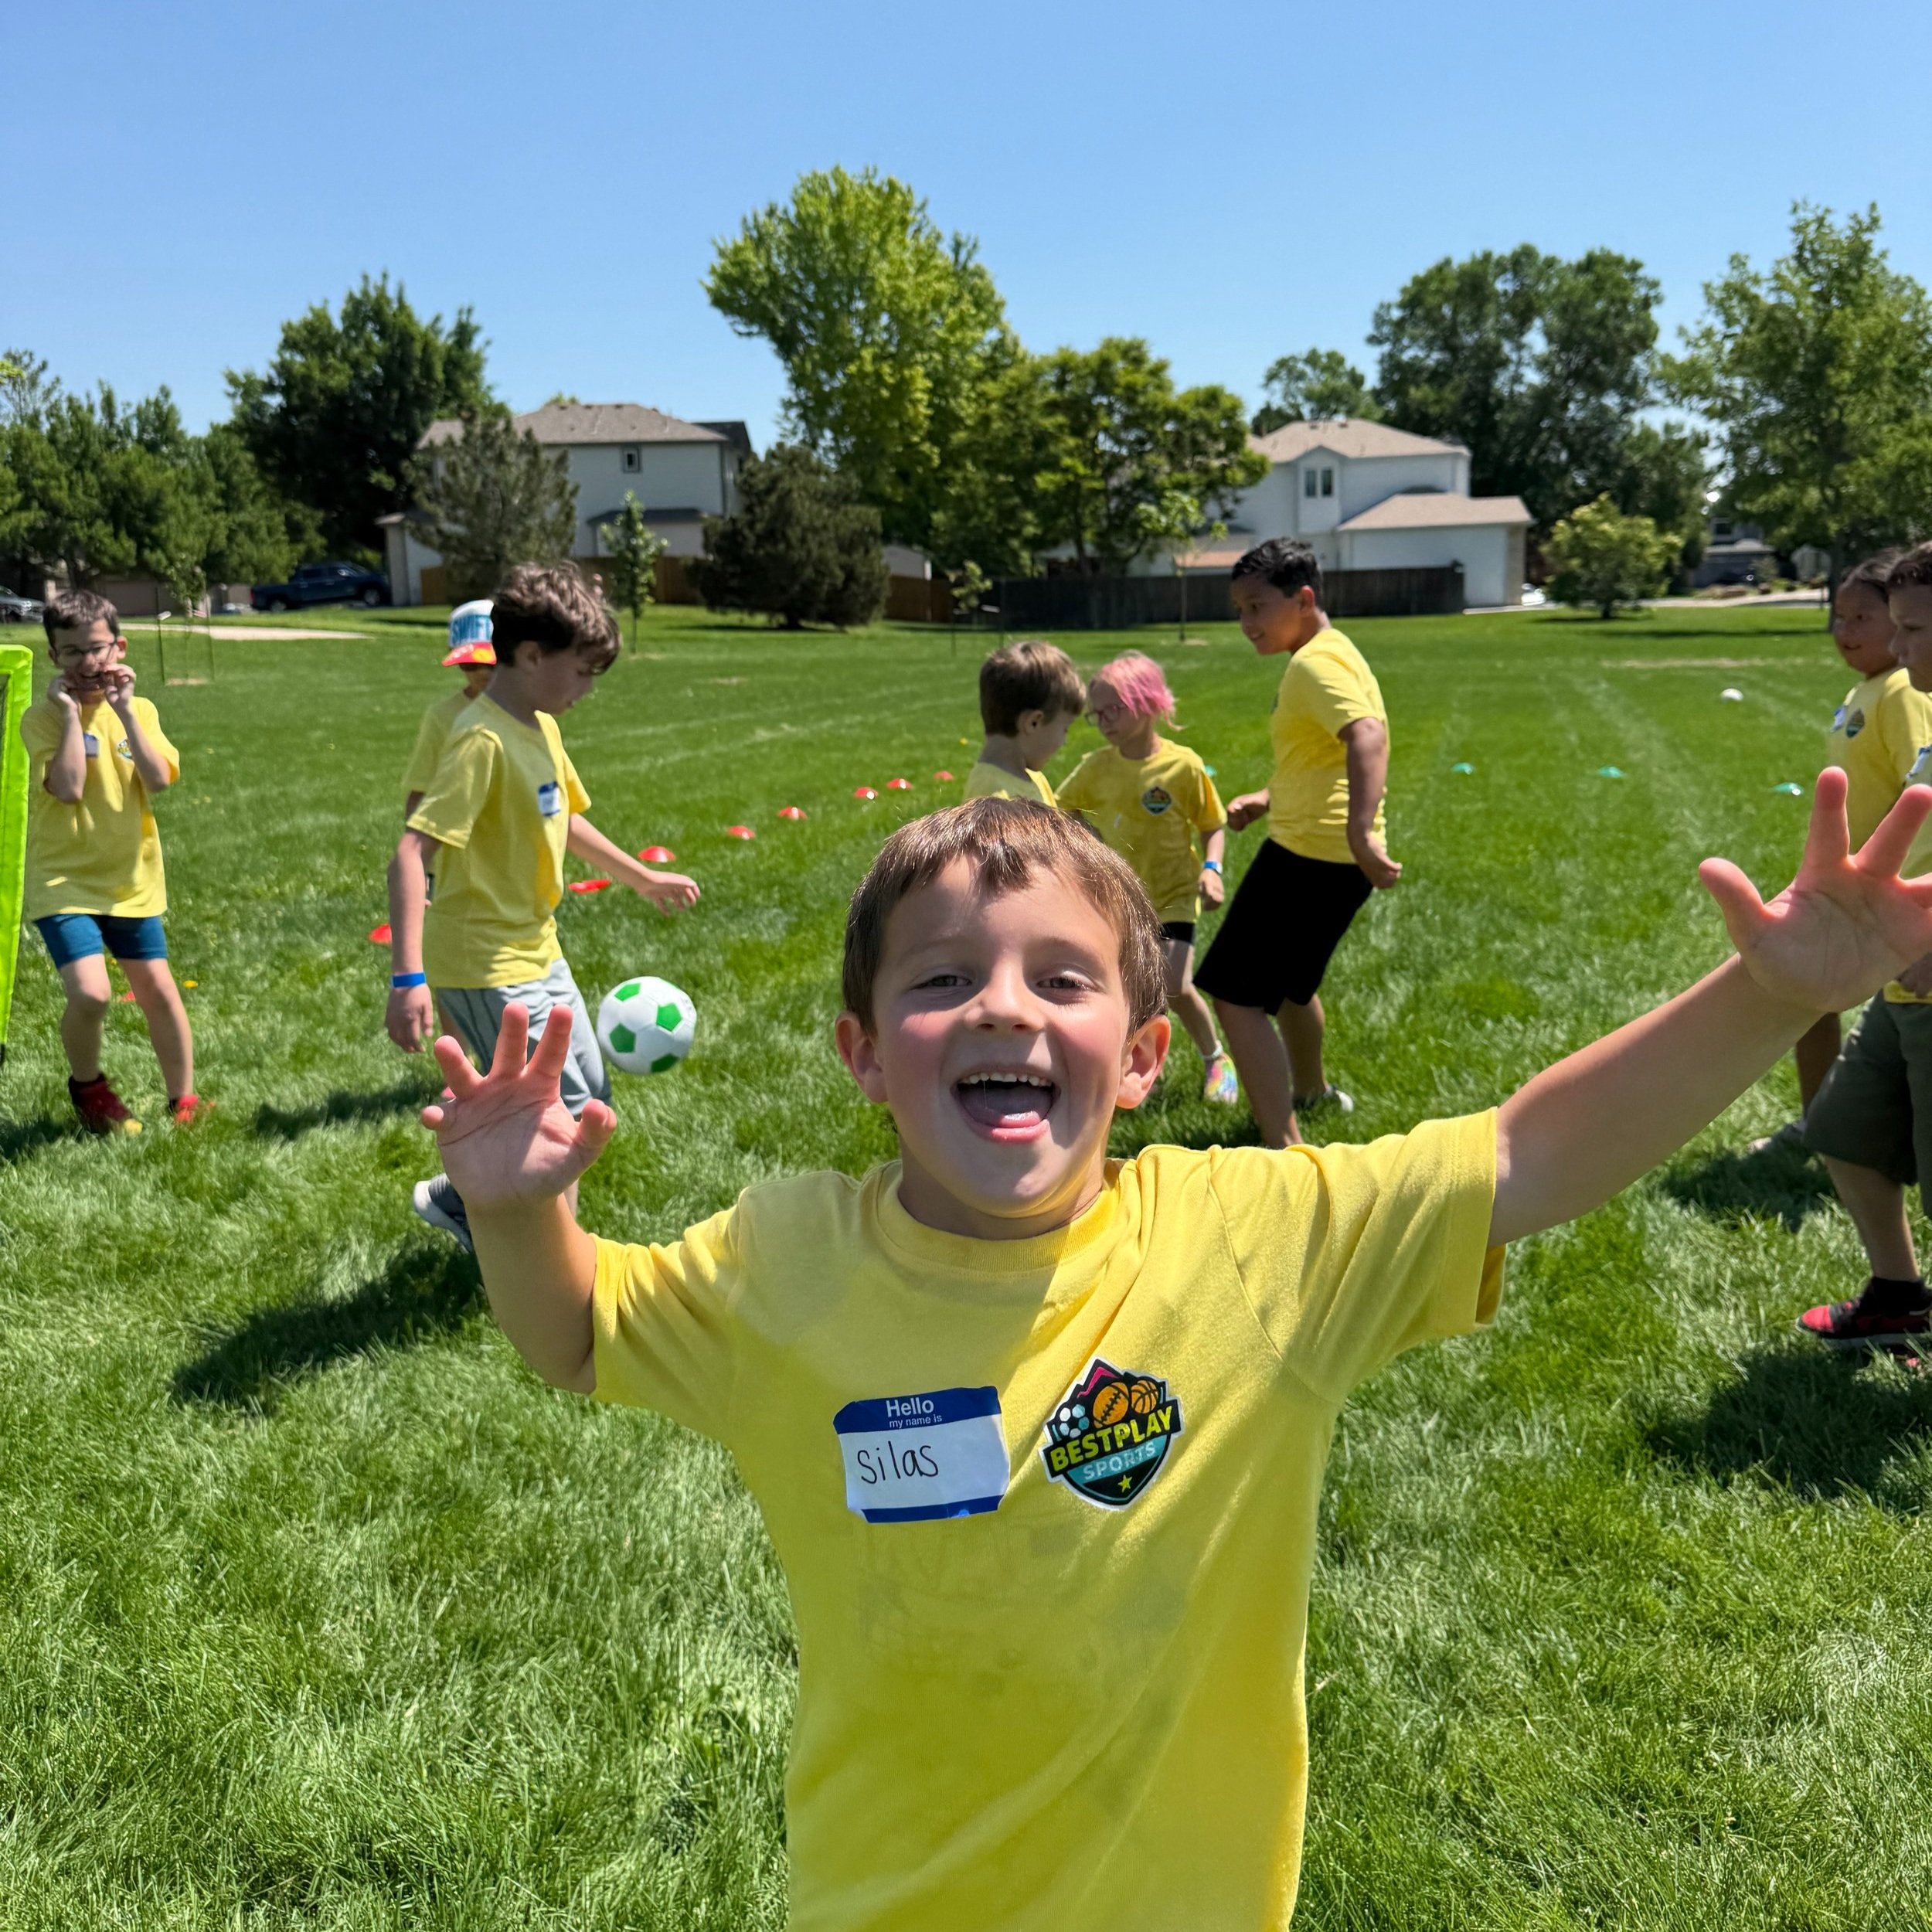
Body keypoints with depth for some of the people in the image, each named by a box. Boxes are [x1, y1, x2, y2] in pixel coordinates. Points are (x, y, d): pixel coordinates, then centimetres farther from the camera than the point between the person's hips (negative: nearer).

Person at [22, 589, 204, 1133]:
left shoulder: (139, 710, 2)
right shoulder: (42, 717, -9)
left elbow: (160, 779, -13)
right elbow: (68, 788, -23)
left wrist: (124, 710, -15)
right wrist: (71, 714, -20)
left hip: (132, 880, 4)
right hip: (64, 882, -4)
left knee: (159, 991, 8)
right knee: (90, 993, -18)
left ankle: (184, 1099, 26)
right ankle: (88, 1084, 12)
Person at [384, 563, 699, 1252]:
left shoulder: (541, 726, 5)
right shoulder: (484, 740, -23)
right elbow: (411, 854, -30)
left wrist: (641, 877, 26)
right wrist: (409, 976, -37)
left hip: (537, 951, 10)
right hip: (486, 967, -10)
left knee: (589, 1093, 18)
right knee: (564, 1112, -5)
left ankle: (459, 1200, 31)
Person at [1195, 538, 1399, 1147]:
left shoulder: (1316, 663, -17)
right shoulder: (1330, 655, 16)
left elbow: (1368, 736, -35)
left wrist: (1361, 831, -47)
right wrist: (1267, 800, 18)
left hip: (1313, 856, -11)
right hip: (1322, 850, 11)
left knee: (1237, 997, -10)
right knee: (1287, 979, 30)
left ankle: (1285, 1154, -12)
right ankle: (1311, 1090, 54)